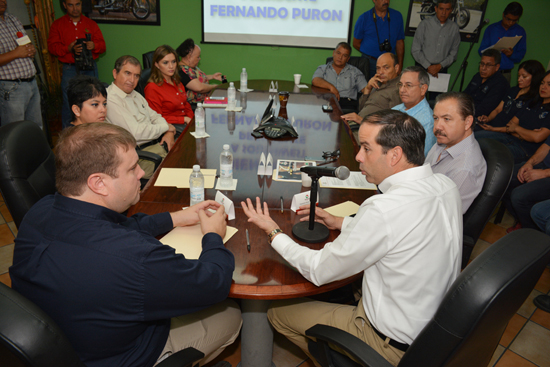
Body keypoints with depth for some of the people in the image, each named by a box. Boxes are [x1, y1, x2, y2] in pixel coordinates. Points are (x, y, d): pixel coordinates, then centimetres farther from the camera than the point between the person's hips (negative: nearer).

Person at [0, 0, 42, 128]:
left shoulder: (12, 19, 15)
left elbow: (27, 44, 24)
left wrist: (32, 49, 1)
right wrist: (16, 53, -20)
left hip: (32, 83, 8)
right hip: (10, 87, -8)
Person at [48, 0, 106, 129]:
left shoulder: (91, 24, 14)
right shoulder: (57, 25, 10)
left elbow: (102, 45, 8)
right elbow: (52, 46, 2)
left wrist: (94, 45, -15)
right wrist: (69, 49, -17)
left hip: (90, 69, 1)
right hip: (69, 69, -1)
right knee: (69, 105, -4)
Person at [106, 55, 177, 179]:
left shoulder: (135, 94, 18)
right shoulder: (111, 100, -13)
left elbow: (154, 116, 21)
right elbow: (137, 133, -19)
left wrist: (169, 133, -1)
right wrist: (166, 127, -6)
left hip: (159, 142, 9)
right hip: (142, 152, -9)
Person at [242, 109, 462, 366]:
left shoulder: (384, 209, -33)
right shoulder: (445, 186, -7)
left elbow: (319, 272, -21)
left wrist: (273, 232, -8)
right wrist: (342, 223, 9)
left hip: (393, 346, -8)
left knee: (277, 311, 5)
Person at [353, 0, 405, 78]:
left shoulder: (397, 16, 8)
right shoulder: (364, 18, 1)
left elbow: (400, 42, 10)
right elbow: (356, 43, 6)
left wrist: (400, 66, 6)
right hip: (368, 63, -2)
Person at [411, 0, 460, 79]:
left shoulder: (454, 28, 5)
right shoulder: (425, 24, -1)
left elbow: (453, 54, 8)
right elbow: (415, 50, -3)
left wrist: (440, 66, -8)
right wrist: (428, 66, -8)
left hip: (441, 70, 2)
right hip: (423, 67, -1)